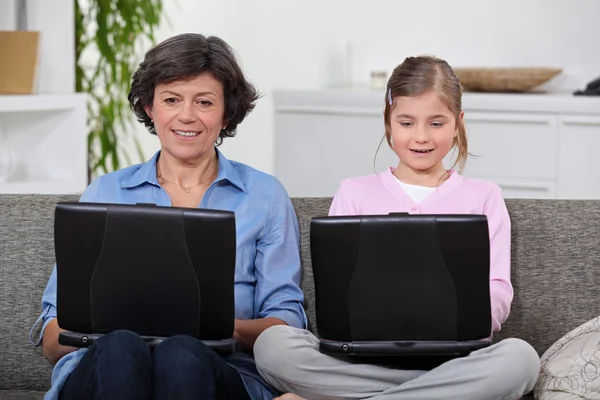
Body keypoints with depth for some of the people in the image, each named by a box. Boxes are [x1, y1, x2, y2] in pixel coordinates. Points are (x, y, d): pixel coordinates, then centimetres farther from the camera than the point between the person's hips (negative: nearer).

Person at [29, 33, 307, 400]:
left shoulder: (265, 196, 16)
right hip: (106, 368, 1)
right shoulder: (105, 193, 19)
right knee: (121, 347, -36)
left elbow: (287, 326, 8)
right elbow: (53, 337, 12)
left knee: (183, 353, -37)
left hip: (221, 369, 0)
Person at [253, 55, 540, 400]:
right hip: (366, 356, 0)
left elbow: (497, 294, 6)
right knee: (273, 344, -29)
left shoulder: (484, 198, 15)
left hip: (450, 355, 1)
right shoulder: (356, 192, 17)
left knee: (518, 358, -35)